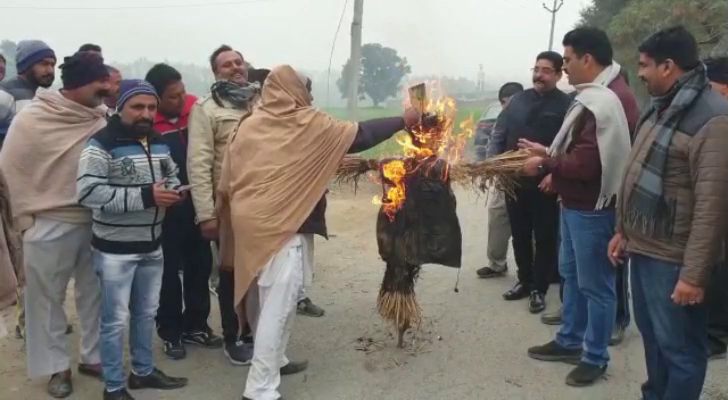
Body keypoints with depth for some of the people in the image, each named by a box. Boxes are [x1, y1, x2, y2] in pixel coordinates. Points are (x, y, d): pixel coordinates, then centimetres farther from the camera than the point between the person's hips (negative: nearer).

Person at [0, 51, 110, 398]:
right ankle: (56, 366, 25)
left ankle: (93, 357, 31)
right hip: (50, 224, -2)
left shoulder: (101, 120, -3)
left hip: (94, 221, 3)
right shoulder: (32, 118, -10)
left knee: (94, 293, 14)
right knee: (47, 298, 9)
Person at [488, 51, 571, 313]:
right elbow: (500, 135, 10)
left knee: (544, 238, 6)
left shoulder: (565, 105, -7)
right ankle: (524, 281, 30)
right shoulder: (518, 100, 10)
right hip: (515, 181, 5)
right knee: (519, 235, 15)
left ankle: (539, 289, 16)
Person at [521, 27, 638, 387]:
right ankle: (569, 341, 35)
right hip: (575, 203, 11)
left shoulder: (606, 102, -22)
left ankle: (595, 358, 18)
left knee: (595, 284, 3)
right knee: (571, 274, 20)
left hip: (593, 208, -11)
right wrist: (550, 154, 9)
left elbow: (587, 162, -26)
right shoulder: (597, 95, 11)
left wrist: (545, 164, -13)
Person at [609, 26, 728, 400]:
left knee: (679, 347, 5)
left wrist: (694, 273, -22)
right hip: (643, 247, 9)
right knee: (651, 335, 21)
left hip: (672, 258, -9)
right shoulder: (661, 107, 11)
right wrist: (623, 230, 18)